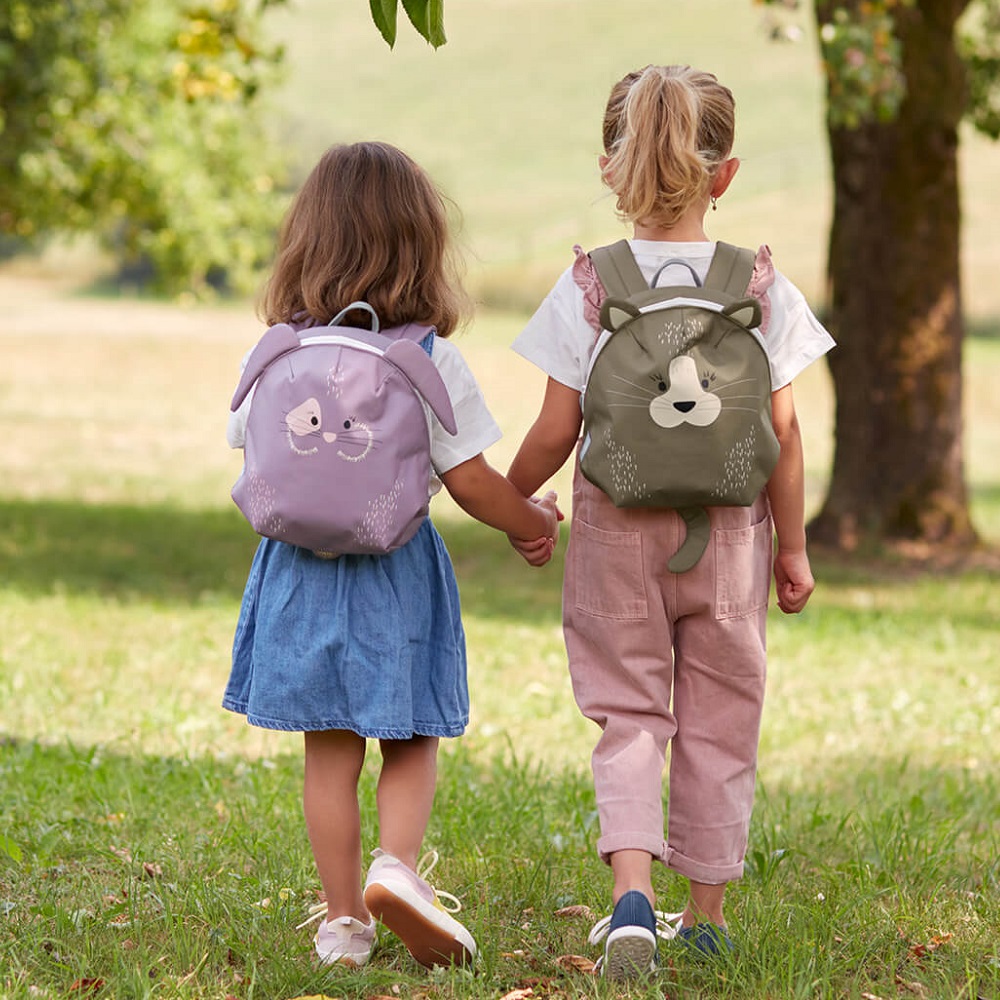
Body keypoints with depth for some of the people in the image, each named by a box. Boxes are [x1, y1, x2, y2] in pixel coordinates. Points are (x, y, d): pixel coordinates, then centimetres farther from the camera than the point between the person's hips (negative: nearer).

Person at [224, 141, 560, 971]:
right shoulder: (432, 359, -12)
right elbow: (468, 480, -11)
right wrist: (533, 522, 7)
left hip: (301, 568, 2)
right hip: (396, 573, -2)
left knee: (329, 753, 10)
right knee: (412, 744, 13)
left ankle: (345, 919, 13)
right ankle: (397, 866, -11)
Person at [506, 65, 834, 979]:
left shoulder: (589, 287, -8)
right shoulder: (761, 286, -6)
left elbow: (556, 431, -7)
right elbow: (783, 431, -4)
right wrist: (793, 546, 6)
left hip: (617, 532, -1)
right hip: (727, 535, 1)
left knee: (629, 717, 7)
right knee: (719, 727, 13)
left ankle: (633, 892, -15)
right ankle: (706, 916, 21)